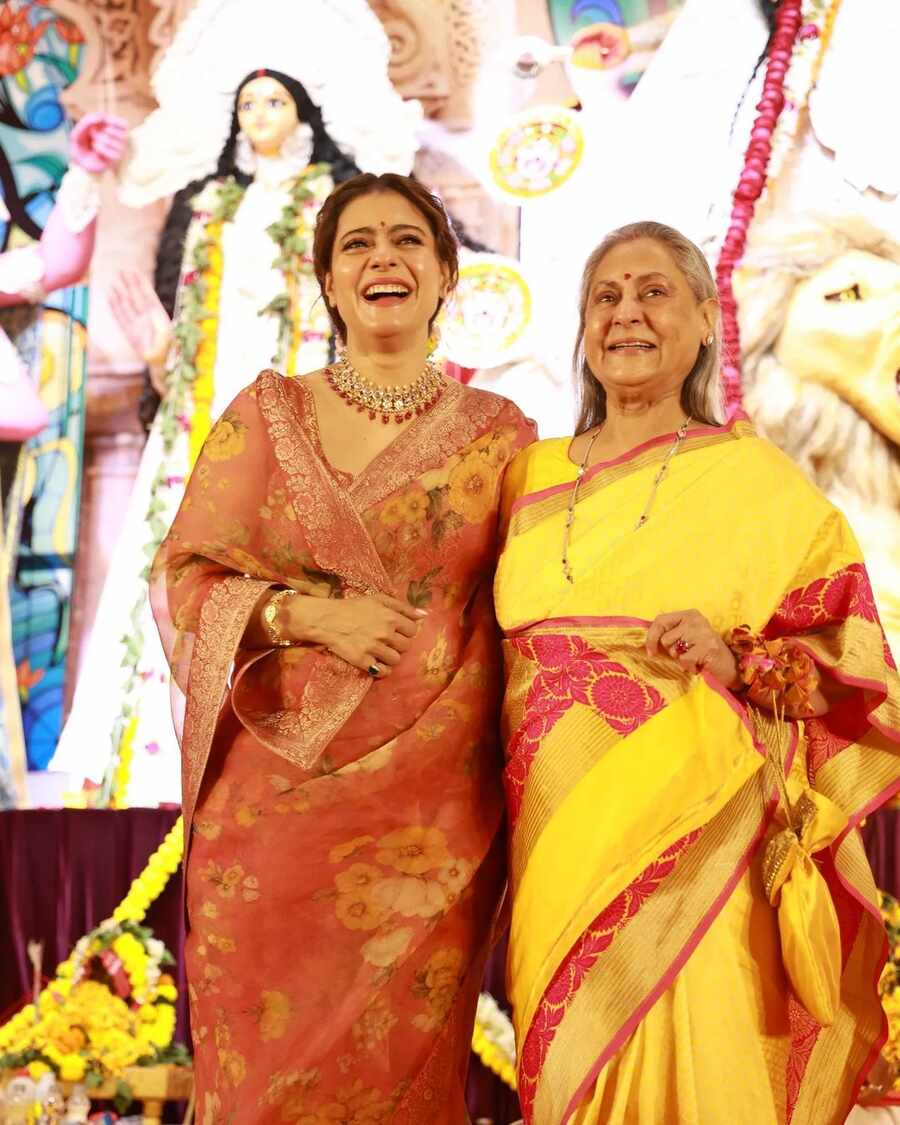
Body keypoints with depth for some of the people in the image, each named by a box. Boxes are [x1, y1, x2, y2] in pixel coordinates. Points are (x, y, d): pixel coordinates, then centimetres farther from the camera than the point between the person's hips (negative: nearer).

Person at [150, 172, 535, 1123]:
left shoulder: (499, 436, 5)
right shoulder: (264, 417, 7)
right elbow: (181, 580, 5)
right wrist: (307, 613, -11)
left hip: (431, 814, 0)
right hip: (274, 800, 1)